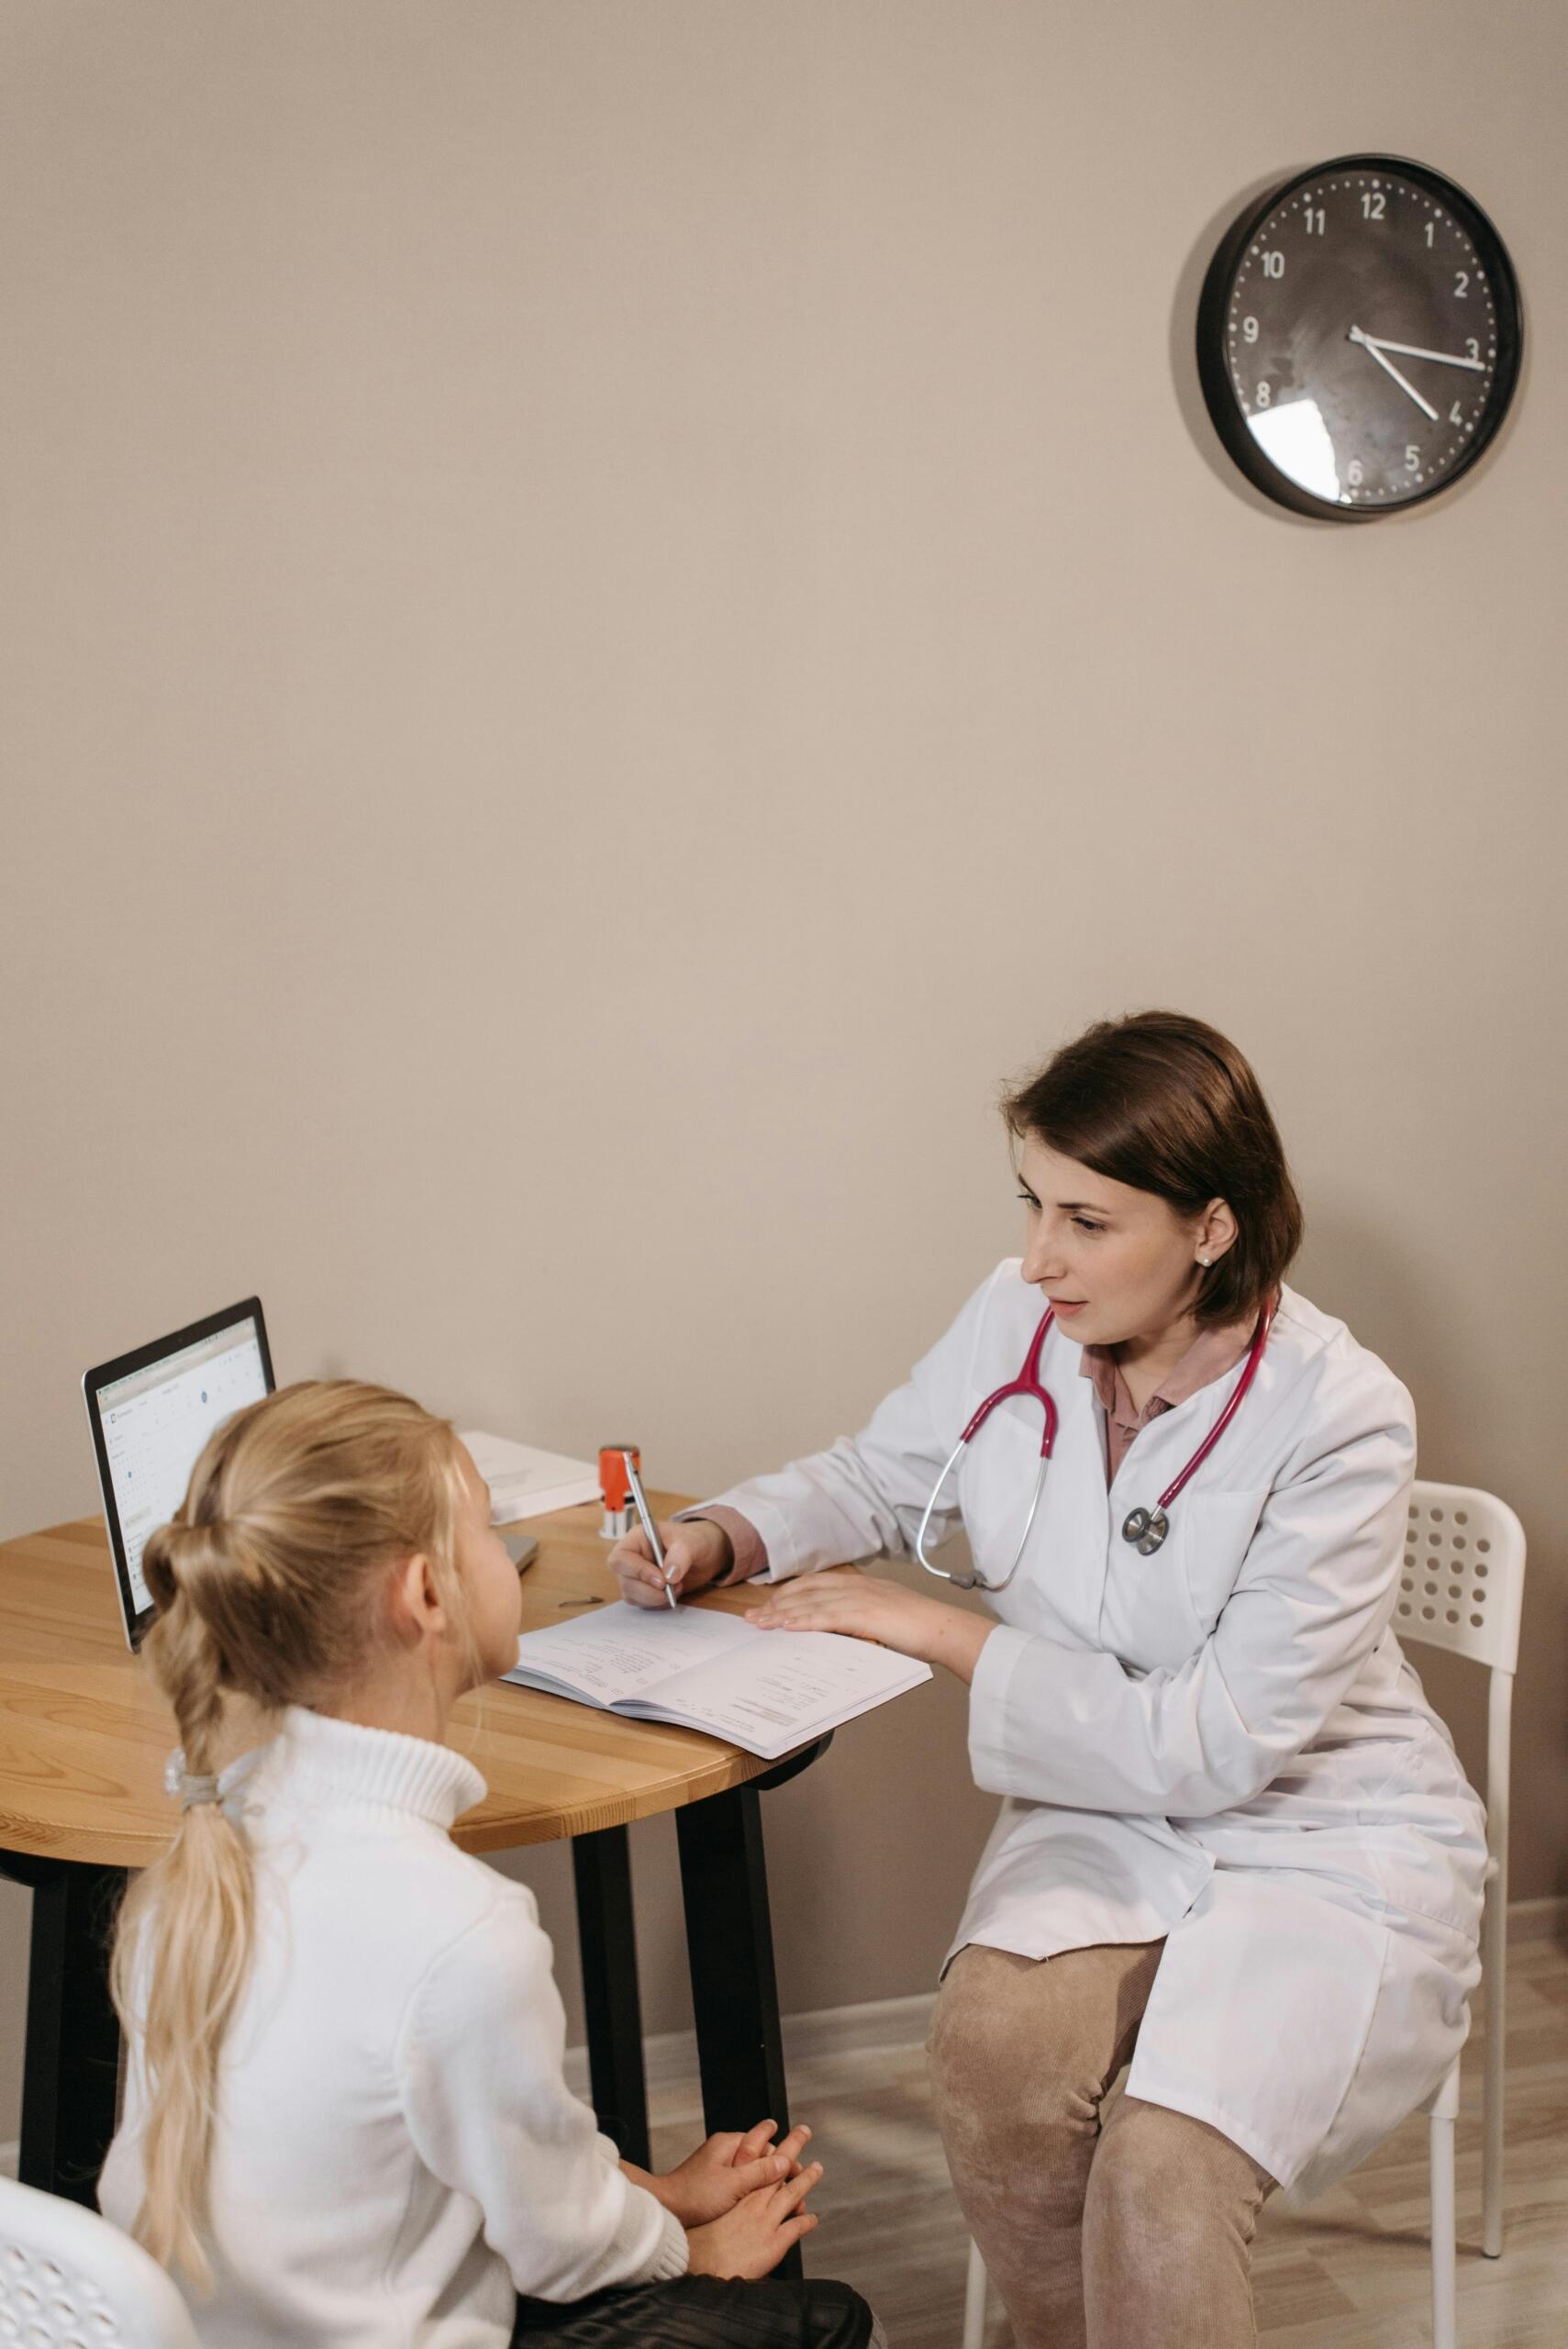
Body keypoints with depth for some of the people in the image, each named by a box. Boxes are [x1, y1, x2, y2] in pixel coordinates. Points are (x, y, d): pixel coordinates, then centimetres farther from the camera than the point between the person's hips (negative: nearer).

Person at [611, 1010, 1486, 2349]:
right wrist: (723, 1539, -7)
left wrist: (940, 1632, -18)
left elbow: (1212, 1747, -21)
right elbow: (875, 1481, 14)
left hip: (1328, 1845, -4)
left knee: (1159, 2178, -28)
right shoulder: (1019, 1320, -6)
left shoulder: (1340, 1418, -22)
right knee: (991, 2050, -26)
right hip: (1109, 1810, 4)